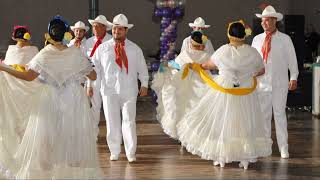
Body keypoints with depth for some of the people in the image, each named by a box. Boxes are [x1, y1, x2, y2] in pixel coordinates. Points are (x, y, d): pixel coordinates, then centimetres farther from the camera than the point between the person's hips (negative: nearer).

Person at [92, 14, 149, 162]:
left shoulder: (135, 49, 8)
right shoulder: (102, 48, 6)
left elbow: (142, 68, 12)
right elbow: (94, 67, 5)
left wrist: (144, 84, 4)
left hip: (129, 90, 0)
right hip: (109, 90, 0)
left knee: (129, 121, -1)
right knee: (112, 122, 4)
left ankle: (130, 153, 6)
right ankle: (114, 152, 17)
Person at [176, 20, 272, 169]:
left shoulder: (223, 51, -12)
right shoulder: (252, 52, -9)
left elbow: (209, 65, 5)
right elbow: (262, 70, 7)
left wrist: (196, 66, 25)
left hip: (224, 93, -1)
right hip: (246, 94, 1)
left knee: (222, 122, 13)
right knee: (244, 124, 12)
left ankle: (221, 157, 19)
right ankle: (245, 158, 15)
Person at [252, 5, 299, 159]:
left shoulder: (285, 39, 0)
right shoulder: (257, 39, 8)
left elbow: (292, 59, 0)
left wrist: (293, 78, -7)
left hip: (279, 83, -3)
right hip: (261, 83, 3)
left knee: (279, 114, -1)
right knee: (264, 115, 7)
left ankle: (283, 148, 5)